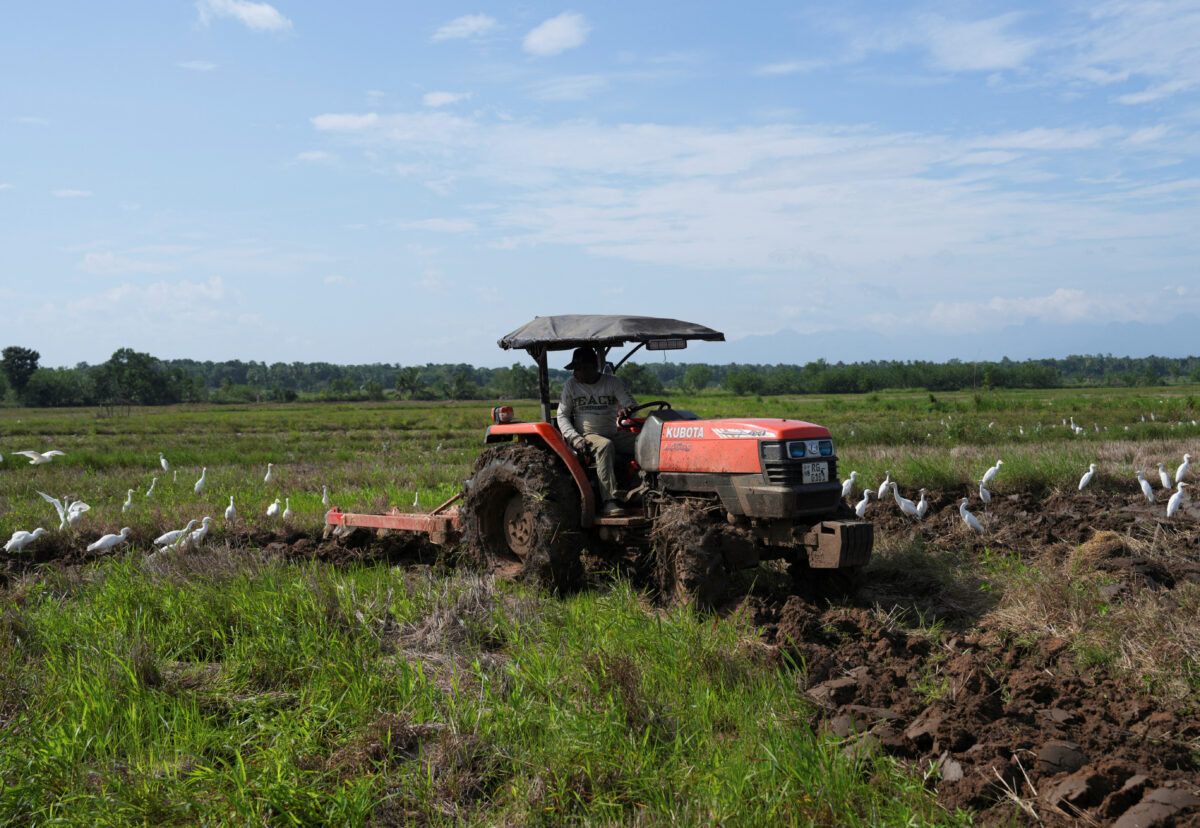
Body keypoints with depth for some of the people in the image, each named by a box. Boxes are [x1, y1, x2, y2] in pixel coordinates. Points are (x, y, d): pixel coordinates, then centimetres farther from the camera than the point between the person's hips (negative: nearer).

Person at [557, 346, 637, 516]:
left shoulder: (612, 382, 8)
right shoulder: (571, 385, 7)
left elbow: (632, 405, -1)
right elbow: (562, 416, 4)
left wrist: (626, 410, -28)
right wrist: (575, 438, -13)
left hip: (616, 433, 3)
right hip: (588, 436, -2)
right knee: (604, 446, -38)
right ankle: (609, 501, -44)